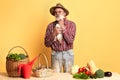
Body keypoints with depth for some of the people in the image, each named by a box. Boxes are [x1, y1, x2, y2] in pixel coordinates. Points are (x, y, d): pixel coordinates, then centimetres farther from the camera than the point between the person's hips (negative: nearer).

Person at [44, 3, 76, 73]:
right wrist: (54, 34, -17)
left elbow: (70, 40, -14)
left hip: (68, 54, 0)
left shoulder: (71, 24, -3)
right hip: (56, 54, 1)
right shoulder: (51, 26, 0)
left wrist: (63, 27, -13)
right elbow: (47, 43, -2)